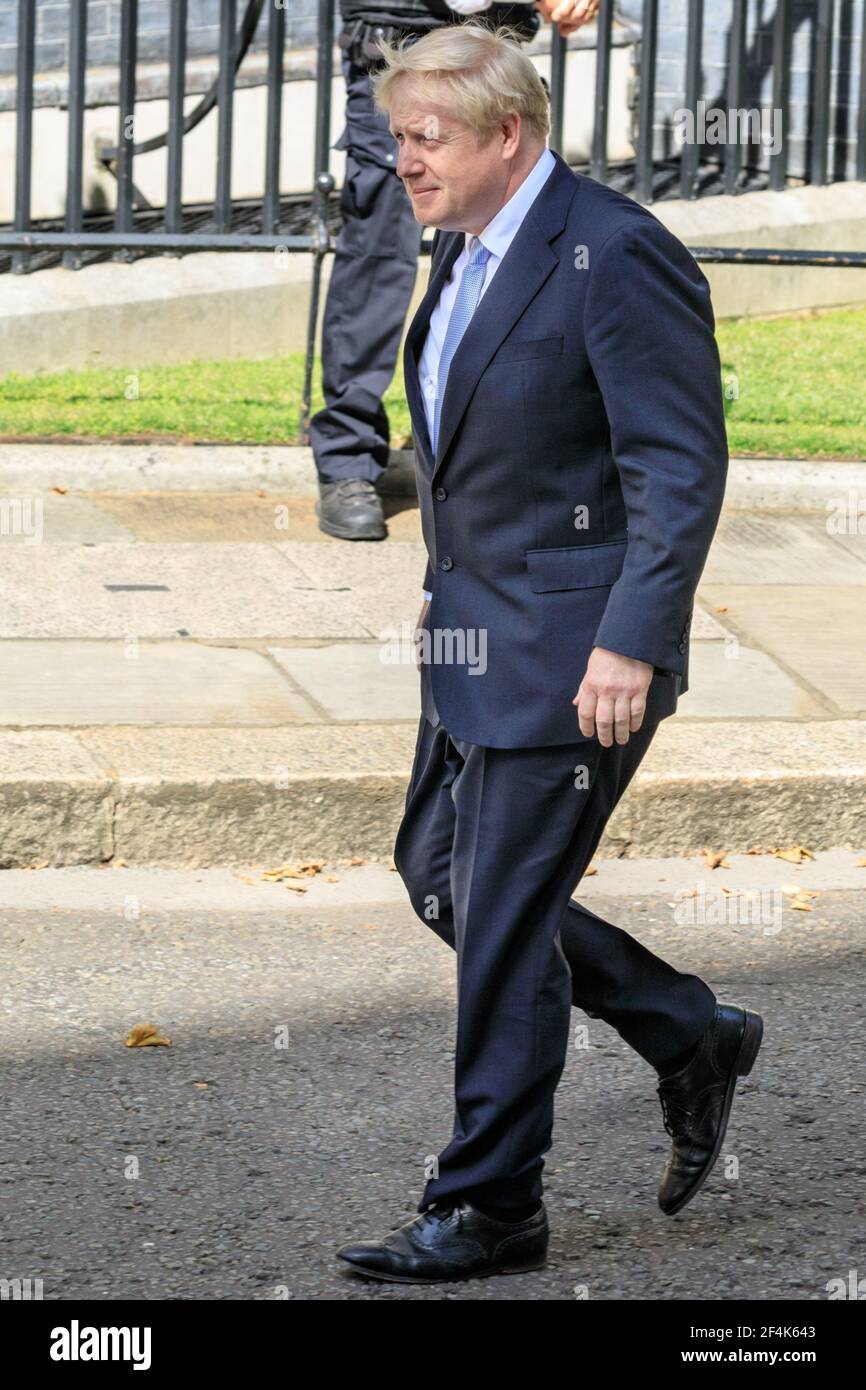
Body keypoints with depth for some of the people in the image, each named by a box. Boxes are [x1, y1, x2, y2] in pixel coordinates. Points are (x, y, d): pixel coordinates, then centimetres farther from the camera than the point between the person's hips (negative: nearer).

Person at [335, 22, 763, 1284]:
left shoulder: (617, 256, -18)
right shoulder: (464, 252, 10)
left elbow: (680, 468, -21)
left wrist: (631, 641, -25)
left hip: (575, 652, -10)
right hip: (477, 636, 10)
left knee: (503, 918, -4)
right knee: (438, 874, 14)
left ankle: (488, 1212, 9)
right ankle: (691, 1039, 27)